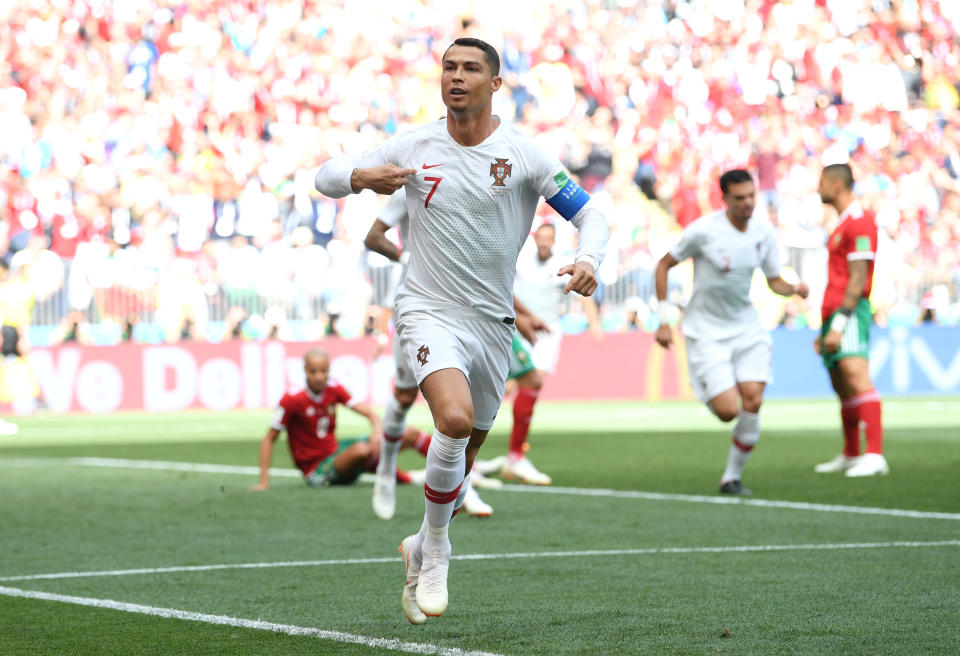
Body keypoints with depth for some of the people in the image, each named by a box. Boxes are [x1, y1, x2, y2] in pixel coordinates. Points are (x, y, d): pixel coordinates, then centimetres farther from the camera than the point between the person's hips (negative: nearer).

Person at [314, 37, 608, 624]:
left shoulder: (523, 155, -4)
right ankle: (436, 550, -9)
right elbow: (326, 177, 6)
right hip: (429, 311, -2)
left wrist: (588, 260, -23)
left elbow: (590, 215, -1)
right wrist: (361, 177, -17)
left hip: (493, 322, 2)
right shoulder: (415, 147, -1)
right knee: (455, 419, -28)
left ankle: (422, 550, 38)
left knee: (465, 453, 11)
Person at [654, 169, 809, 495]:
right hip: (706, 331, -4)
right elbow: (663, 266, -4)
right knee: (729, 411, -14)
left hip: (746, 328, 4)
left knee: (752, 404, -10)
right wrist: (663, 320, -7)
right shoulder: (703, 230, -16)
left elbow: (775, 281, 10)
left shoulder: (764, 231, -1)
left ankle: (732, 478, 7)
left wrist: (795, 289, -14)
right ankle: (704, 390, 24)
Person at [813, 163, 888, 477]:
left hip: (850, 311, -10)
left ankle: (875, 455, -29)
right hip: (834, 311, 10)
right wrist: (825, 328, 25)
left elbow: (857, 280, -16)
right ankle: (850, 456, 24)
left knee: (855, 375, -22)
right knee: (842, 389, 14)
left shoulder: (860, 221, -10)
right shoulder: (843, 223, 21)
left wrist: (839, 324, -21)